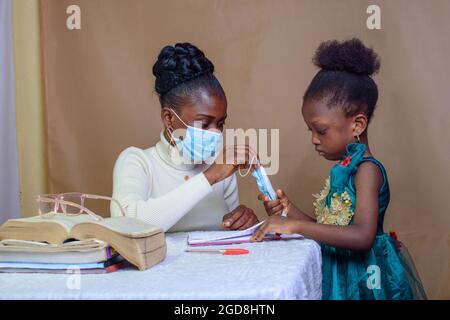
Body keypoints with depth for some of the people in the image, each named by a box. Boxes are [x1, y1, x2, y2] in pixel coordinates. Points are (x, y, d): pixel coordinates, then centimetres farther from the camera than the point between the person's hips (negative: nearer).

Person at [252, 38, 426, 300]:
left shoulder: (367, 169, -16)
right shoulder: (344, 169, 8)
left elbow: (362, 236, -30)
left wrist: (295, 225, -30)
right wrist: (289, 210, 0)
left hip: (362, 279, -8)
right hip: (338, 273, 8)